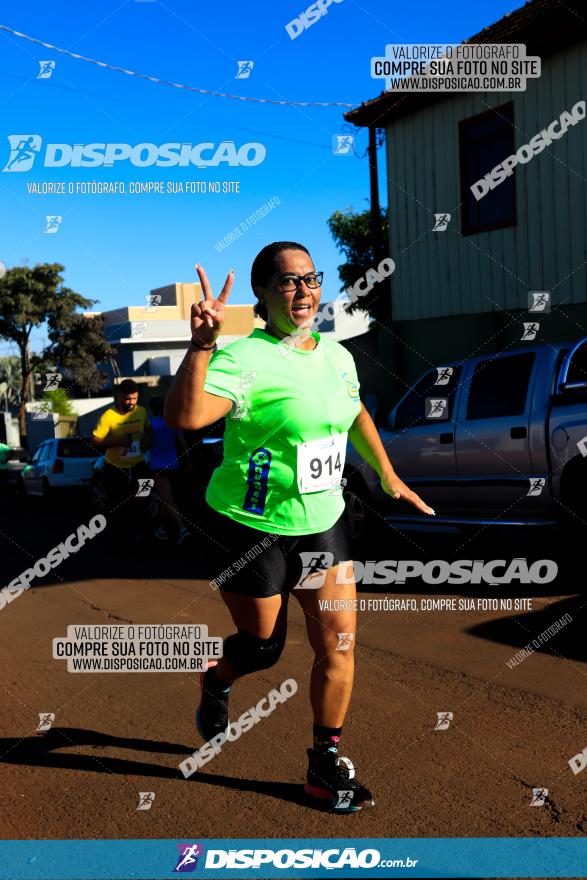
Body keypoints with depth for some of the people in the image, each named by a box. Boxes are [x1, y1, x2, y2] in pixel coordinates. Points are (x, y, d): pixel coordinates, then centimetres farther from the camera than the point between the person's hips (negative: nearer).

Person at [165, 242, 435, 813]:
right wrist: (200, 345, -49)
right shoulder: (245, 359, -20)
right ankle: (215, 684, 45)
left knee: (339, 640, 2)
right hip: (252, 530, -6)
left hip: (322, 523, 6)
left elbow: (355, 413, 24)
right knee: (263, 647, 8)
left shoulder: (337, 354, 3)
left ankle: (325, 766, 19)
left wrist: (387, 476, 28)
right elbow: (183, 416, -37)